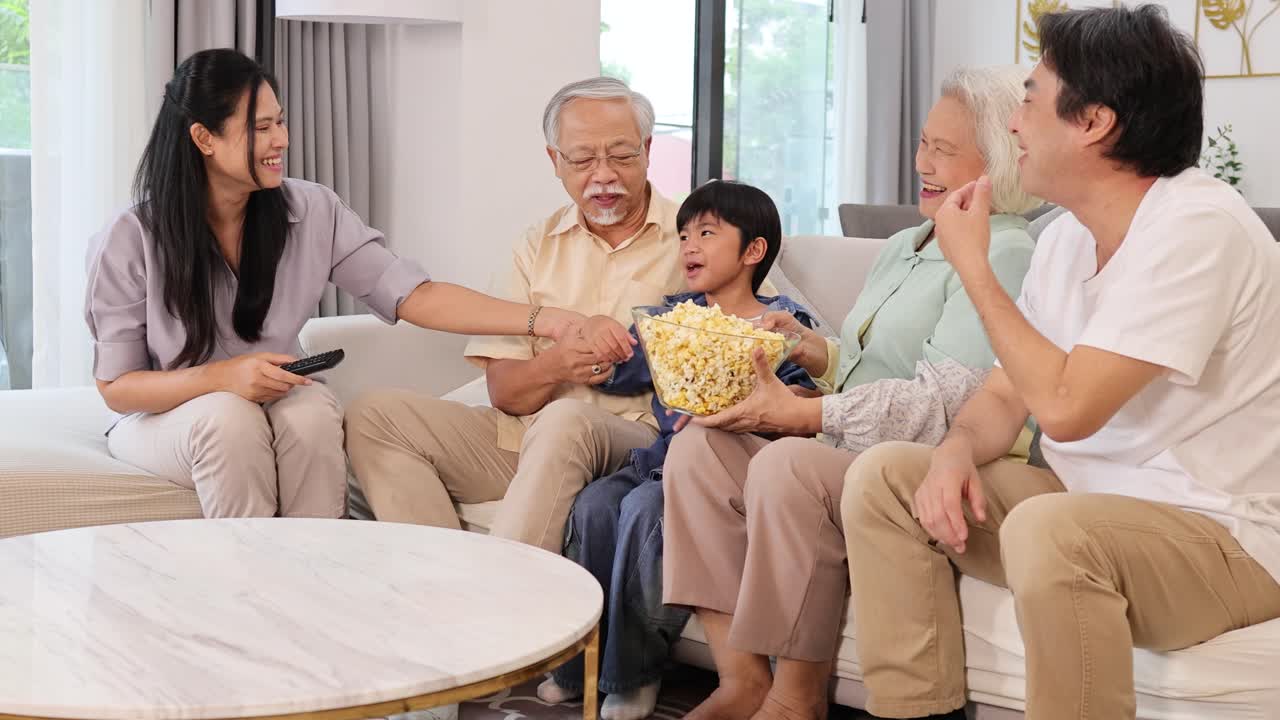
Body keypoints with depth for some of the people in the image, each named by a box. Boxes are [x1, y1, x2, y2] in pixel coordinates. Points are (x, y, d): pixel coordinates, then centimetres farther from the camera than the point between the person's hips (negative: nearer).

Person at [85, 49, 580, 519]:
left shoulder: (311, 212, -10)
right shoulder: (129, 241, -16)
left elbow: (414, 295, -13)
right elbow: (116, 387, -11)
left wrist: (541, 320, -23)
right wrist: (223, 377, -29)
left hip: (275, 406, 2)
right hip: (163, 418, -2)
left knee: (313, 413, -30)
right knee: (229, 418, -34)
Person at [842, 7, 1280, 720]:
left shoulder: (1197, 227, -20)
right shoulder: (1066, 238, 7)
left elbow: (1064, 406, -25)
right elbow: (1006, 396, 12)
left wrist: (973, 265, -14)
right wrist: (957, 450, -11)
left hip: (1221, 534, -9)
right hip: (1091, 504, 9)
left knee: (1049, 531, -37)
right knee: (883, 475, -1)